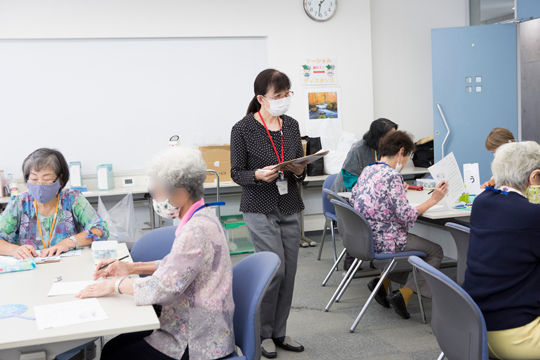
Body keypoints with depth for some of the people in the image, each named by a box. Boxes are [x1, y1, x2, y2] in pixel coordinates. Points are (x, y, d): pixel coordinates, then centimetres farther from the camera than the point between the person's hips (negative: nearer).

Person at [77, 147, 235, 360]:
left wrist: (116, 284, -13)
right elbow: (176, 267, 17)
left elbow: (164, 287, -28)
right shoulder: (200, 219, 6)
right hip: (193, 326, 9)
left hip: (197, 342, -9)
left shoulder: (197, 230, -25)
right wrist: (133, 268, 9)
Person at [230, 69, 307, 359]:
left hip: (290, 208, 6)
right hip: (260, 210, -5)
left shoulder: (291, 125, 7)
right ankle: (263, 333, 13)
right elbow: (236, 172, -5)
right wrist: (258, 175, -24)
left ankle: (279, 332, 23)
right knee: (274, 270, -8)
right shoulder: (243, 129, -8)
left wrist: (299, 171, -9)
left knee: (289, 272, 7)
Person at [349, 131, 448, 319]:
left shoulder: (367, 171, 7)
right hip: (383, 241, -9)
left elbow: (353, 200, 17)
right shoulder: (392, 176, -18)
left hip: (364, 238, 9)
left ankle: (382, 282, 17)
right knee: (435, 251, 9)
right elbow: (406, 216, -20)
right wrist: (433, 200, -9)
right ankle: (404, 294, 1)